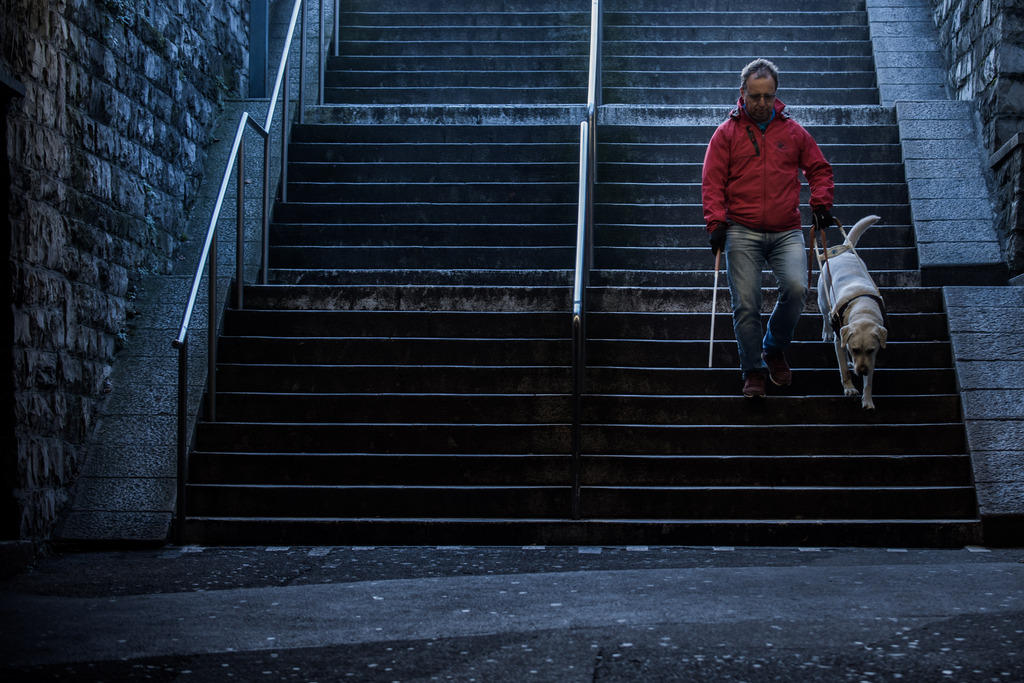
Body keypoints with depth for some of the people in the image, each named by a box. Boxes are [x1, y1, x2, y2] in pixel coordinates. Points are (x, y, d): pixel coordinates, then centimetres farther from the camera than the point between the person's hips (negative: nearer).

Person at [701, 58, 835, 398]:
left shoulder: (793, 131, 12)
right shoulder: (727, 133, 6)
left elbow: (819, 169, 21)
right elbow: (712, 182, 2)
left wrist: (821, 202, 6)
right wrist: (716, 222, -9)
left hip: (786, 232, 1)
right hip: (742, 232, -1)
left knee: (796, 287, -19)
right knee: (746, 304, -5)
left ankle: (774, 349, 7)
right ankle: (753, 371, 10)